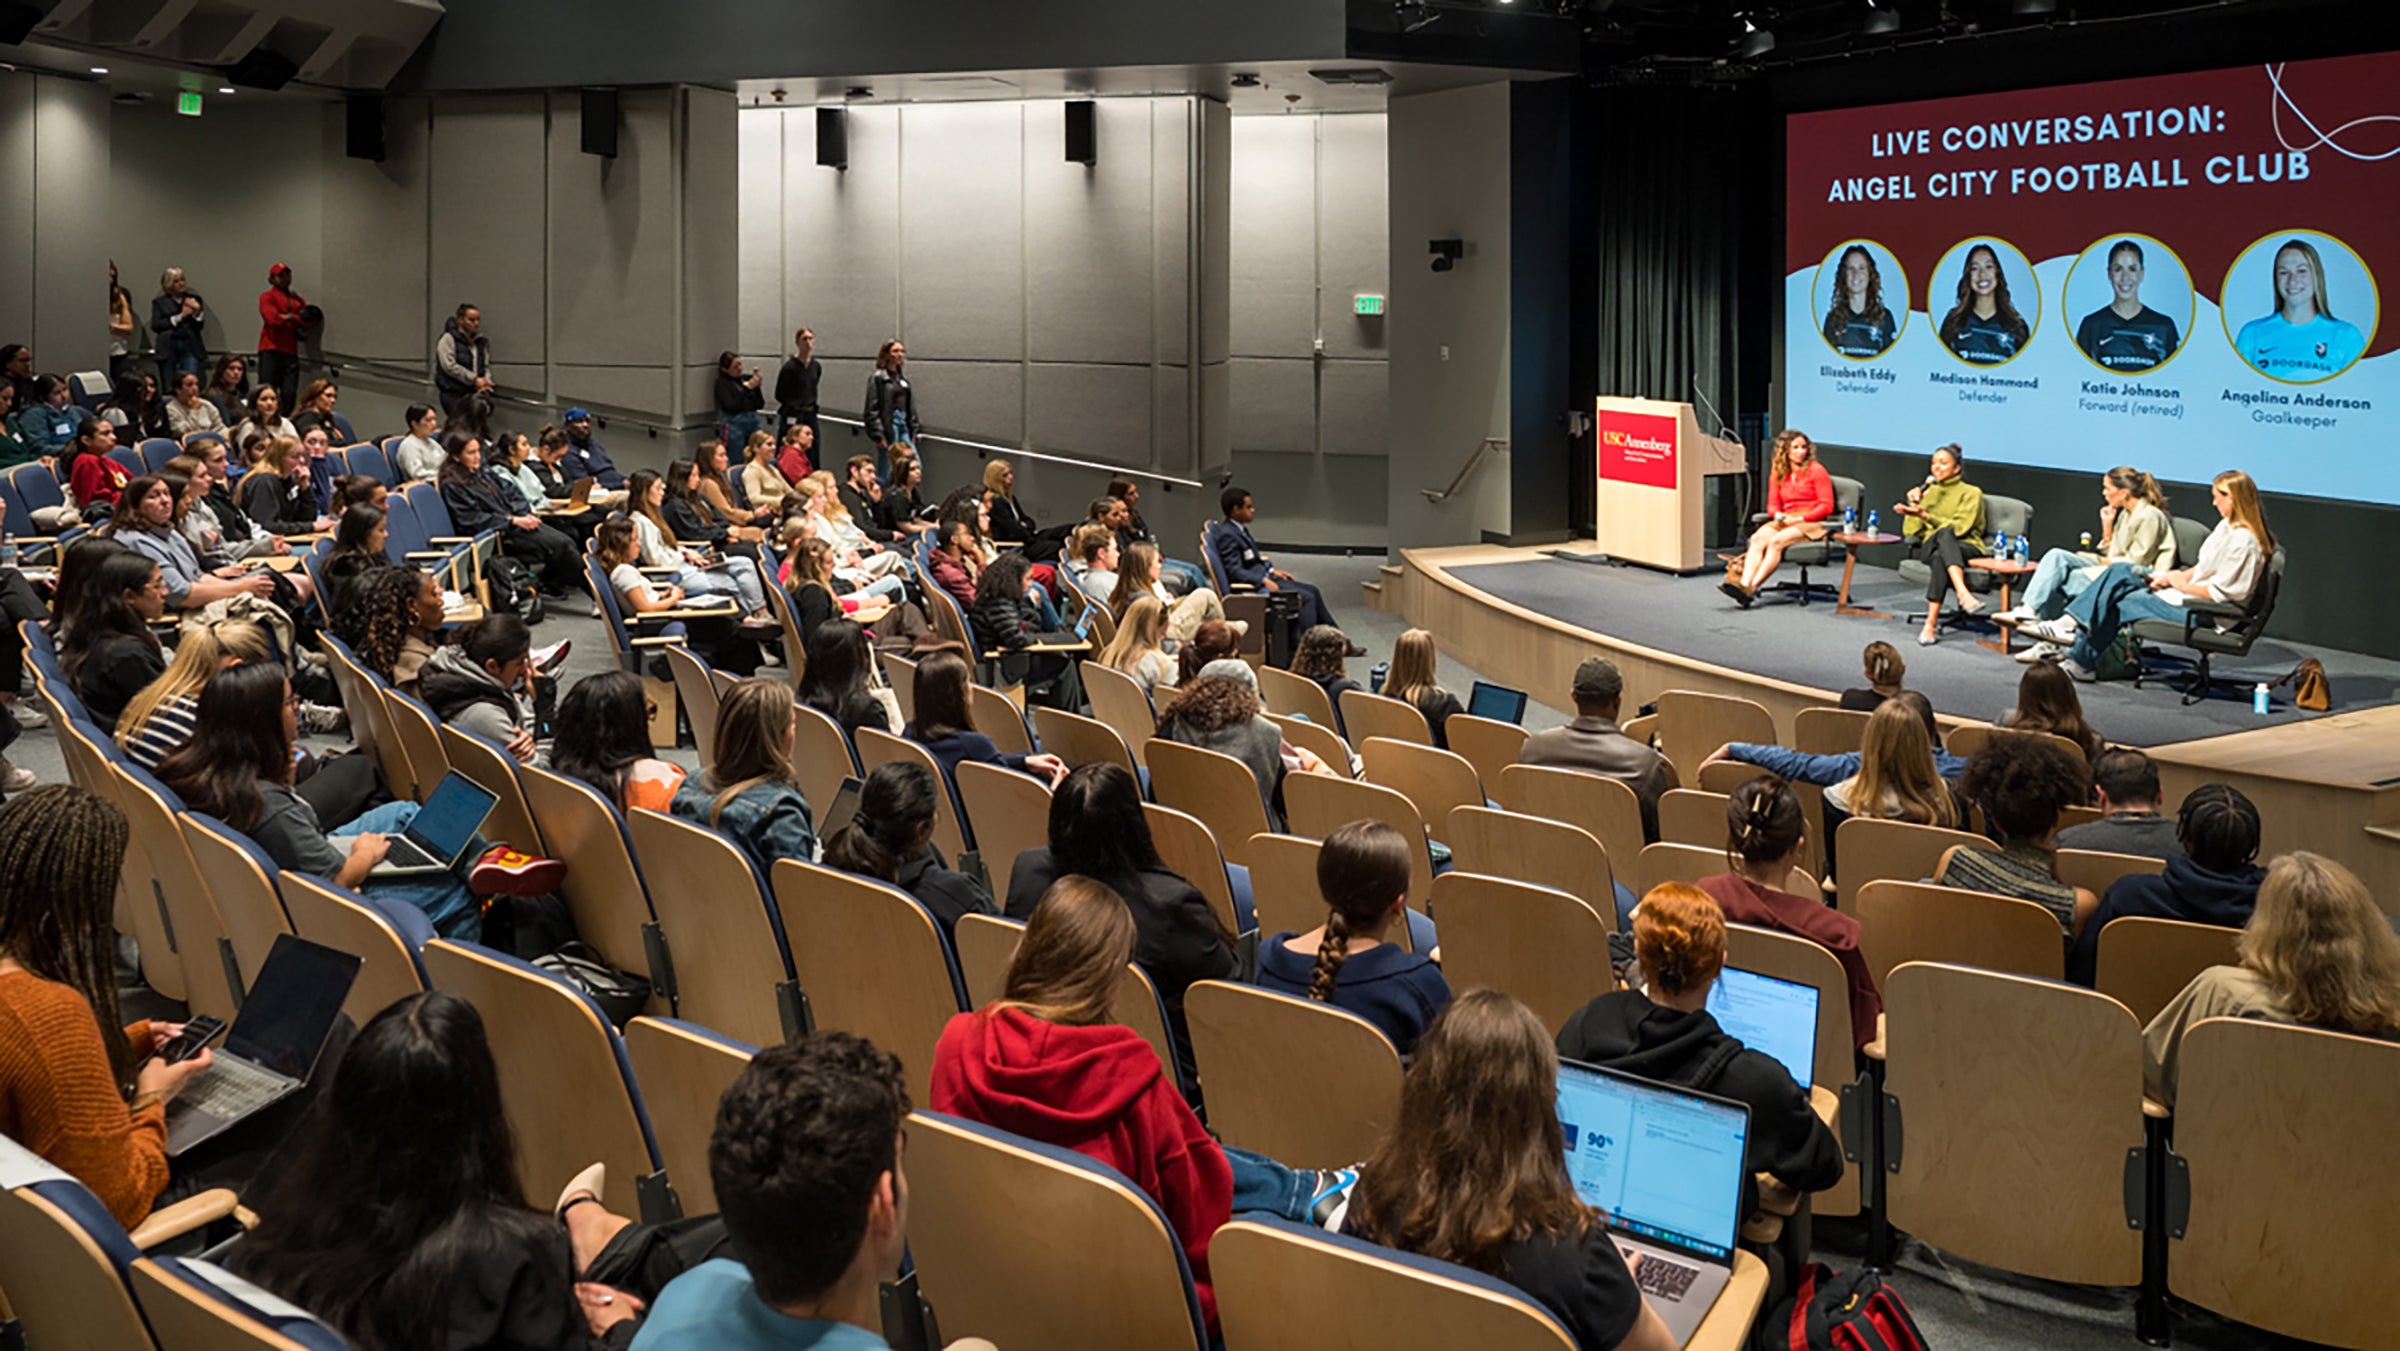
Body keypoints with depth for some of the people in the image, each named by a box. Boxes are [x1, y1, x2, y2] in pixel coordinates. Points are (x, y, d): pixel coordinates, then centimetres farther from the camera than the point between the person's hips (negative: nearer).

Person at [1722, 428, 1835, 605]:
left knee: (1776, 541, -33)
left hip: (1811, 523, -5)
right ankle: (1744, 584, -46)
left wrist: (1800, 518, -14)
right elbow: (1772, 505, 17)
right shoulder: (1778, 473, 15)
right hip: (1785, 521, 5)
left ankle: (1752, 588, -41)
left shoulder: (1816, 470, 0)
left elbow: (1826, 506, -4)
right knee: (1757, 538, -27)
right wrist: (1778, 515, -7)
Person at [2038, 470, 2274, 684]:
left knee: (2121, 603, -15)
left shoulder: (2243, 540, -20)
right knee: (2119, 571, 2)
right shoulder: (2227, 526, 10)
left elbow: (2220, 592, -22)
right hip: (2190, 592, 11)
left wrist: (2180, 583, -12)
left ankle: (2080, 662, 1)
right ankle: (2070, 625, -9)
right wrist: (2170, 577, 4)